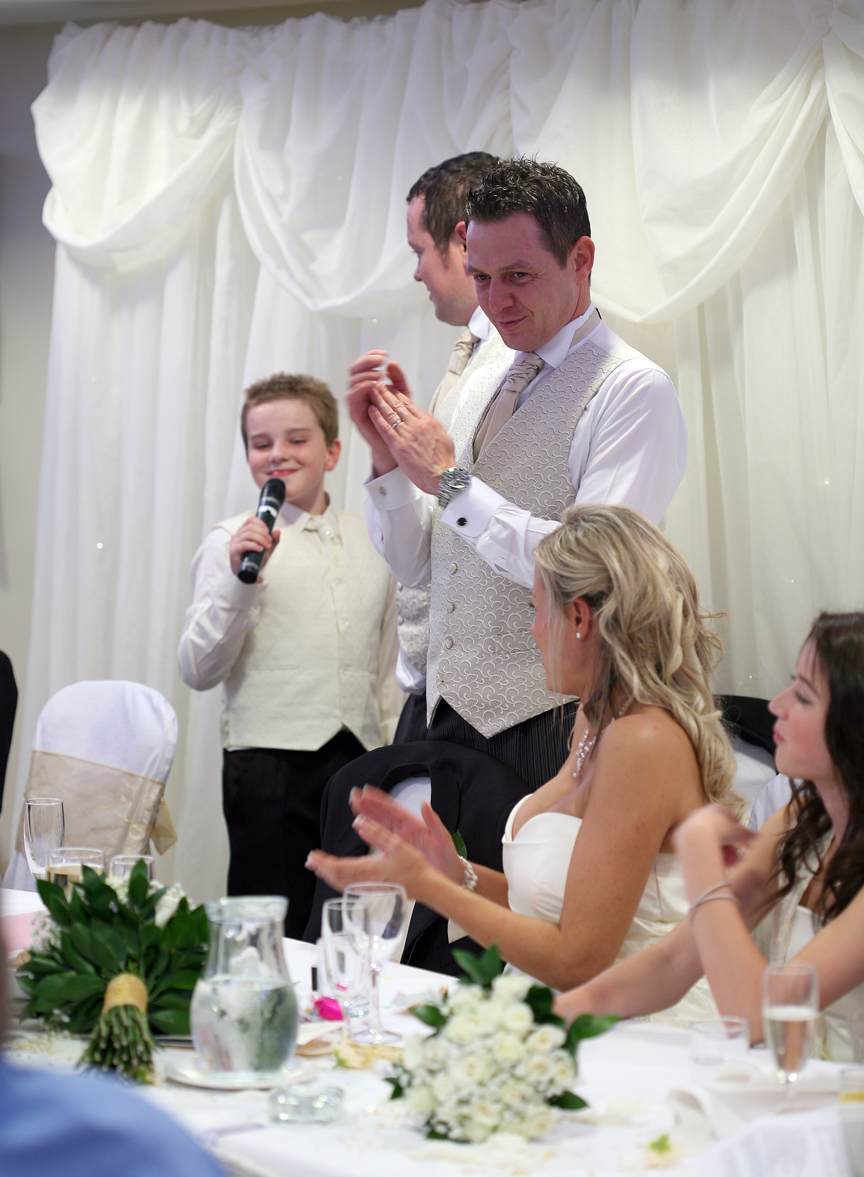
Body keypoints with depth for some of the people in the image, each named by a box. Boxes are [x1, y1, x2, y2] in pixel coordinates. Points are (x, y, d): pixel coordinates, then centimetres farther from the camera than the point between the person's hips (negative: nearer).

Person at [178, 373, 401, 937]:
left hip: (360, 762, 4)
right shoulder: (234, 542, -1)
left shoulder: (373, 543, 12)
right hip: (270, 761, -4)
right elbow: (198, 671, -8)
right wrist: (240, 578, -17)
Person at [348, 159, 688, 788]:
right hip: (449, 715, 6)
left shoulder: (635, 390, -9)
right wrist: (388, 453, -1)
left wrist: (450, 479, -15)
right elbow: (415, 565, 15)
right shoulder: (485, 386, 14)